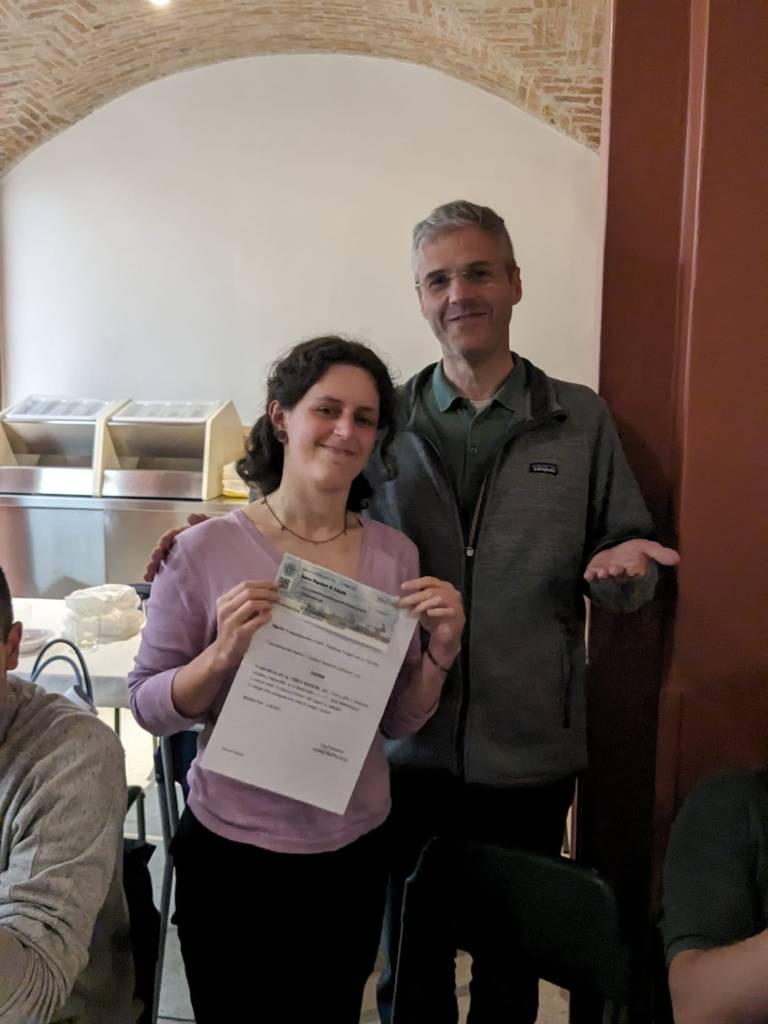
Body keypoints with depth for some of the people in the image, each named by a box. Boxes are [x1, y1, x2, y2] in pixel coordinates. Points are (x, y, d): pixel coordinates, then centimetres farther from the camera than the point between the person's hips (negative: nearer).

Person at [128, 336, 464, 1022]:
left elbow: (400, 721, 2)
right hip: (232, 851, -3)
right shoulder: (207, 552, -15)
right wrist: (224, 652, -26)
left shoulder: (395, 555, -5)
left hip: (355, 850, 3)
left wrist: (442, 648, -15)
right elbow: (149, 707, -9)